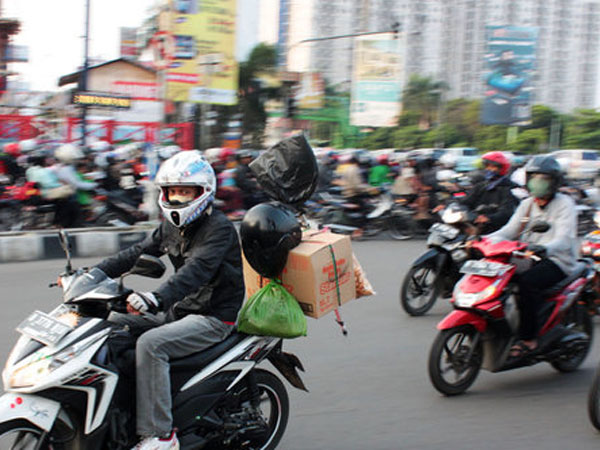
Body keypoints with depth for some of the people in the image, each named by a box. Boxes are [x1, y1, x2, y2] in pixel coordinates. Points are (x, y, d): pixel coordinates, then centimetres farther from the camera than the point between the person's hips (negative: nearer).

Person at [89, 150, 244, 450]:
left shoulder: (219, 228, -16)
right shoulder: (172, 226, 11)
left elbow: (197, 270, -32)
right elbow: (137, 253, 11)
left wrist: (156, 299, -47)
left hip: (213, 318, -9)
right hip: (180, 311, 9)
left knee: (150, 344, -30)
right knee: (114, 324, 3)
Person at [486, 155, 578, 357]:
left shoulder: (564, 204, -4)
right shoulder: (527, 204, 16)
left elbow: (565, 240, -19)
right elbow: (509, 231, 10)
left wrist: (545, 248, -41)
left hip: (557, 261, -6)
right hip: (528, 258, 6)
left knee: (527, 281, -34)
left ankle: (528, 338, -28)